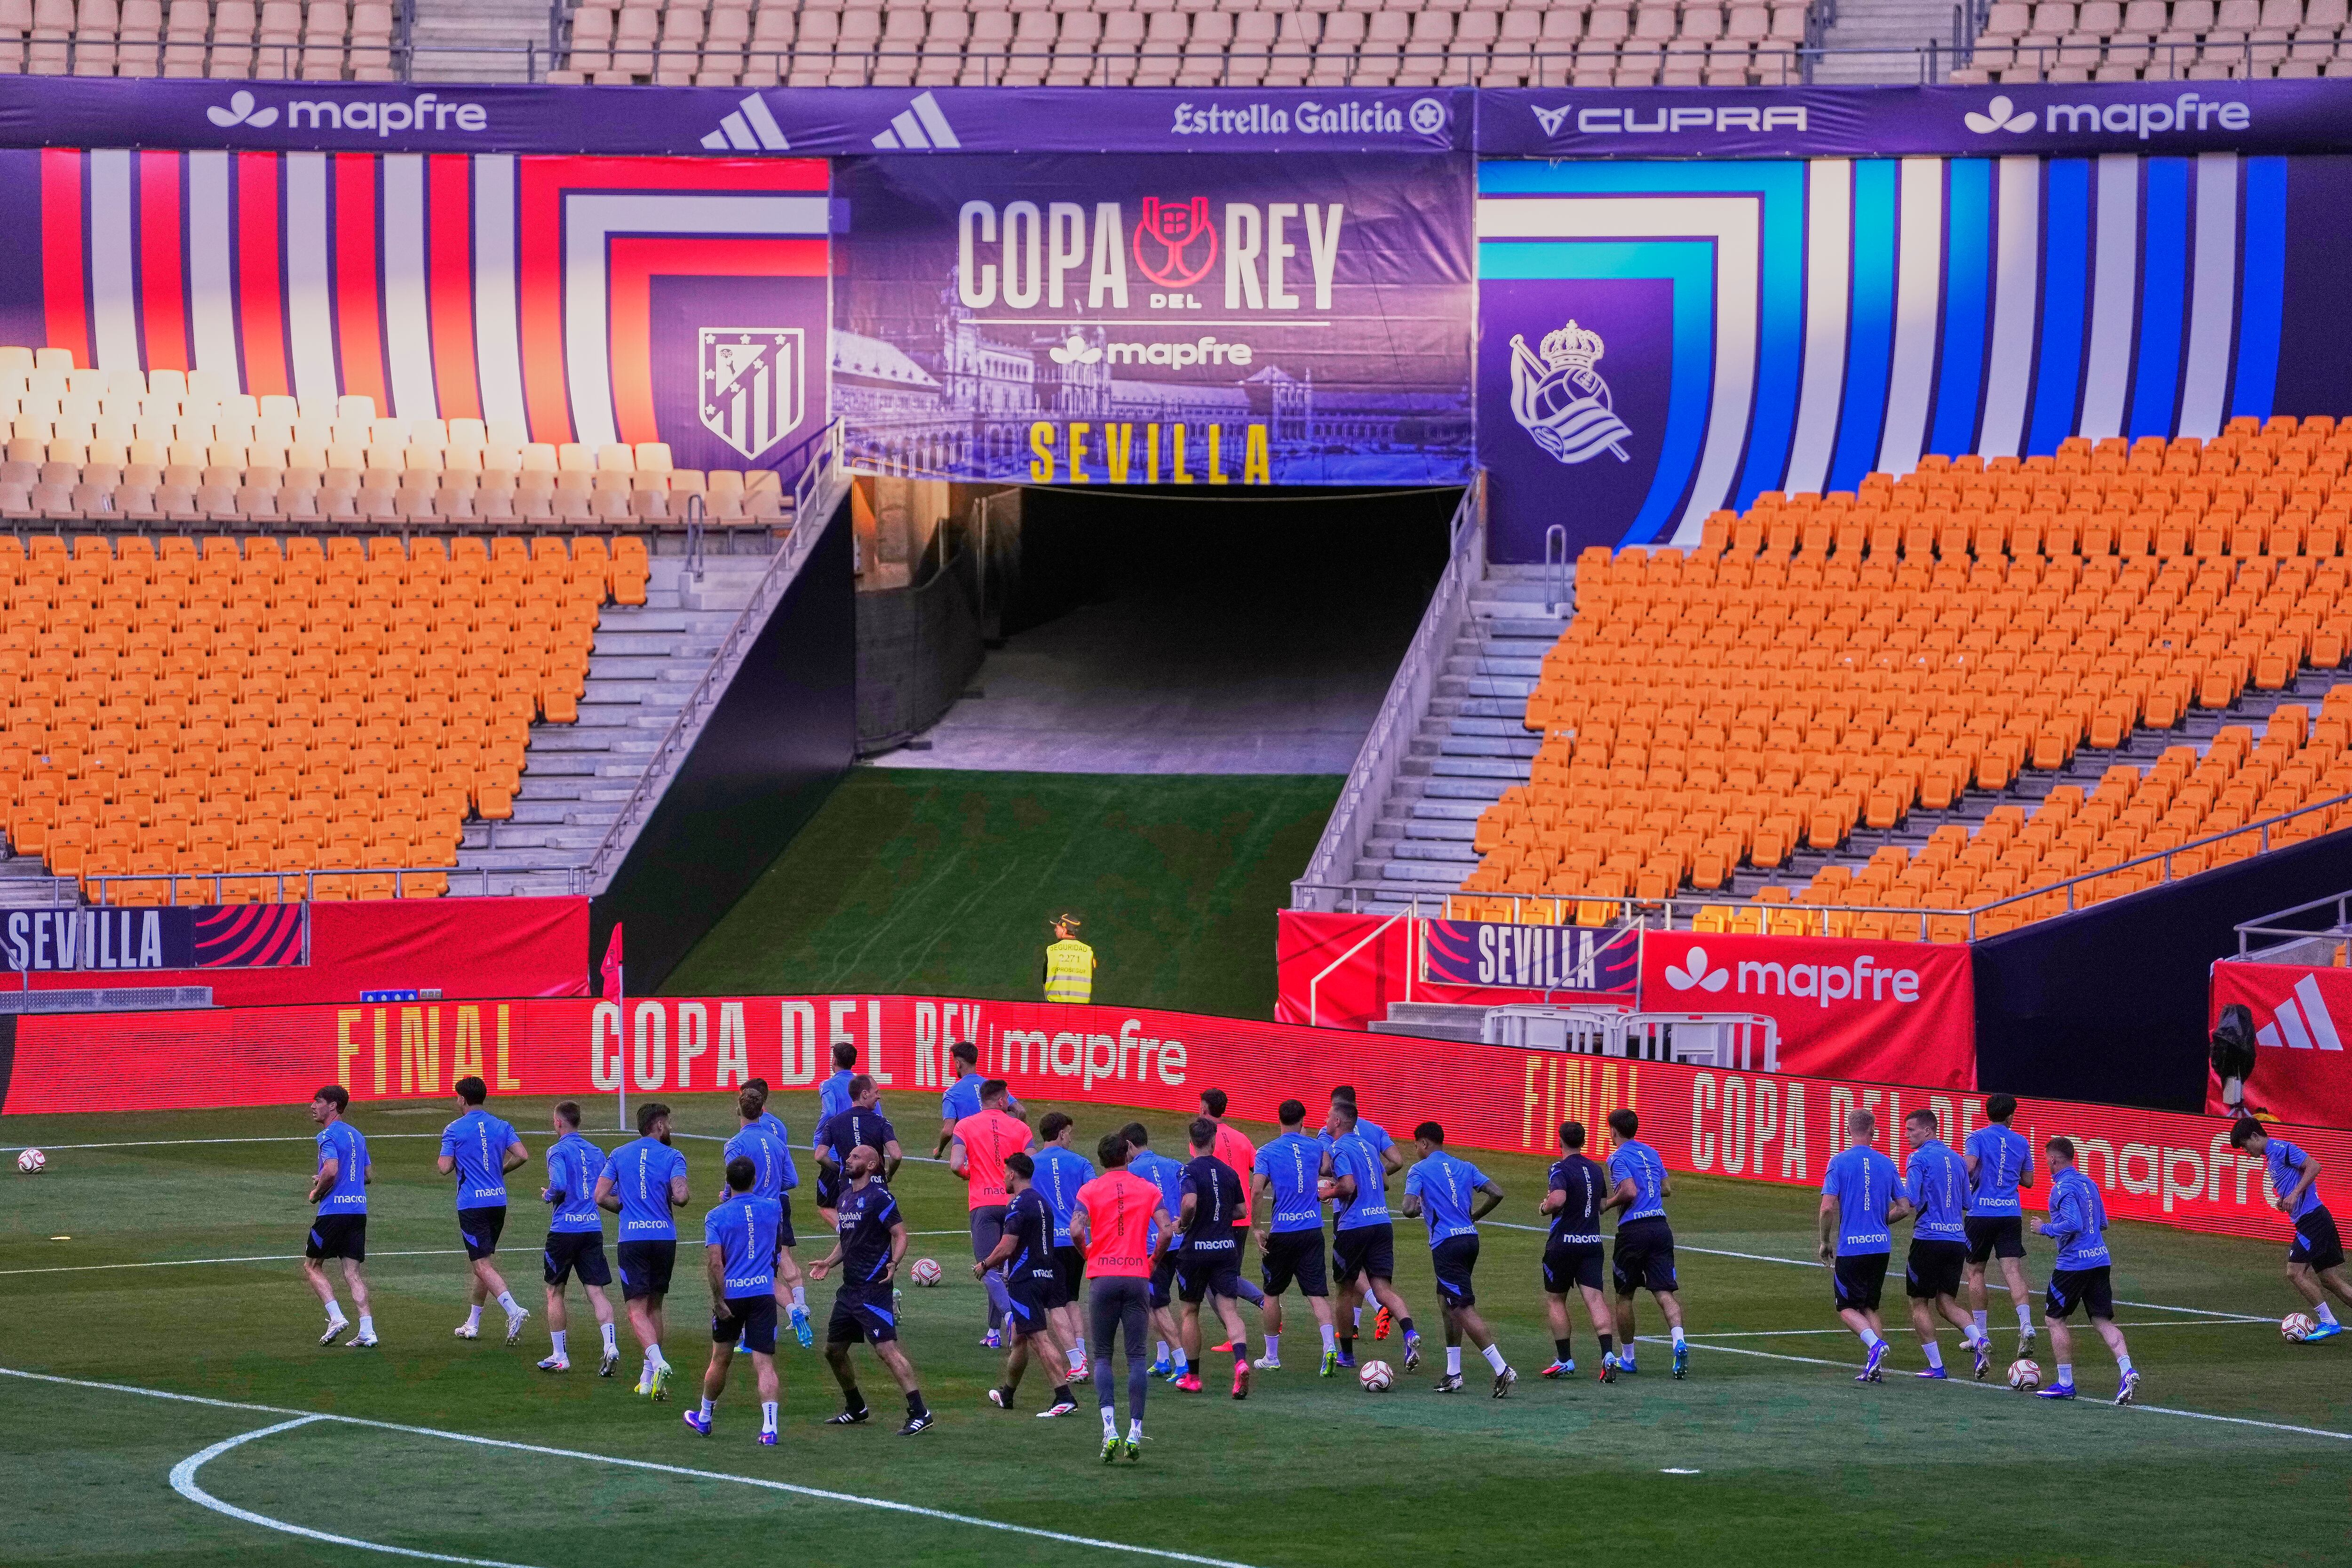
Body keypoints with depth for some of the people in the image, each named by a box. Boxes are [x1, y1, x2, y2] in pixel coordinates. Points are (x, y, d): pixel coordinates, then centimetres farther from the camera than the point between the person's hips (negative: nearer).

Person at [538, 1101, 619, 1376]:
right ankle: (610, 1347, -21)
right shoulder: (597, 1152, 11)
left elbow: (559, 1185, -20)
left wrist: (548, 1196, 0)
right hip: (594, 1228, 4)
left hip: (564, 1228, -4)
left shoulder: (558, 1151, -7)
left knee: (555, 1292, 11)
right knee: (597, 1291, -1)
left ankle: (559, 1356, 14)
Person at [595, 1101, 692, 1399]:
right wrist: (672, 1199, 9)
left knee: (638, 1309, -5)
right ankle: (649, 1378, 18)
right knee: (655, 1306, 15)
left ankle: (657, 1363, -29)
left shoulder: (619, 1155, 7)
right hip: (664, 1238, 0)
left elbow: (601, 1197, 2)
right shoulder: (672, 1157, 0)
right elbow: (681, 1196, -15)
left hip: (632, 1240, 0)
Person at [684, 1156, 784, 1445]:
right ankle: (769, 1428, -18)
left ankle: (704, 1418, 36)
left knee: (721, 1359, 17)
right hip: (764, 1294, 1)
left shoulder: (716, 1217, -7)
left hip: (731, 1294, -1)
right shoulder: (771, 1209, 2)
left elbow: (715, 1263, -16)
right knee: (764, 1363, -5)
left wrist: (719, 1300, -11)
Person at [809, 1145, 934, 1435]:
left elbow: (900, 1235, -13)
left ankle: (920, 1414, -18)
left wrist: (894, 1263, -30)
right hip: (849, 1288, 10)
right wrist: (829, 1263, 14)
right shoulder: (845, 1197, 16)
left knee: (887, 1349, -18)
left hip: (873, 1289, -10)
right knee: (833, 1350, 15)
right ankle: (856, 1410, 32)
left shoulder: (879, 1198, -10)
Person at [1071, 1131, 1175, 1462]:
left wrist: (1089, 1256, 8)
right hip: (1138, 1279, 1)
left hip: (1102, 1277, -1)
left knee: (1102, 1356, 5)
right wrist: (1154, 1261, 11)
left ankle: (1110, 1429, -12)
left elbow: (1076, 1231, -11)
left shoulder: (1090, 1190, 2)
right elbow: (1167, 1230, -5)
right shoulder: (1148, 1190, 7)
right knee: (1137, 1357, 3)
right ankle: (1135, 1433, -5)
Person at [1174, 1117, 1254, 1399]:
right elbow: (1241, 1210, 11)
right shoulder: (1229, 1172, 6)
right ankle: (1241, 1361, -30)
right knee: (1229, 1310, -3)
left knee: (1190, 1312, 14)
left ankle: (1192, 1377, 22)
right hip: (1227, 1247, 3)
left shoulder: (1190, 1171, -10)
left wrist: (1183, 1223, -8)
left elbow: (1190, 1203, -27)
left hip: (1196, 1249, -3)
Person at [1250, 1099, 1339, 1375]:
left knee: (1272, 1293, 14)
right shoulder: (1315, 1147, 6)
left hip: (1281, 1232, -2)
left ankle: (1271, 1357, 22)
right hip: (1312, 1231, 2)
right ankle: (1330, 1345, -23)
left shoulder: (1268, 1152, -4)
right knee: (1317, 1293, -1)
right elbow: (1326, 1170, 29)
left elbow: (1256, 1191, -16)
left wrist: (1259, 1229, -10)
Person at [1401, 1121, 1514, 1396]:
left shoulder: (1419, 1171, -3)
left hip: (1446, 1244, -7)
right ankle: (1453, 1374, 19)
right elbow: (1497, 1194, 6)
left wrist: (1418, 1210, 9)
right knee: (1447, 1301, 20)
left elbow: (1409, 1210, -14)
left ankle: (1502, 1370, -18)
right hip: (1470, 1238, 7)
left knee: (1464, 1308, -8)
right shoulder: (1465, 1167, 14)